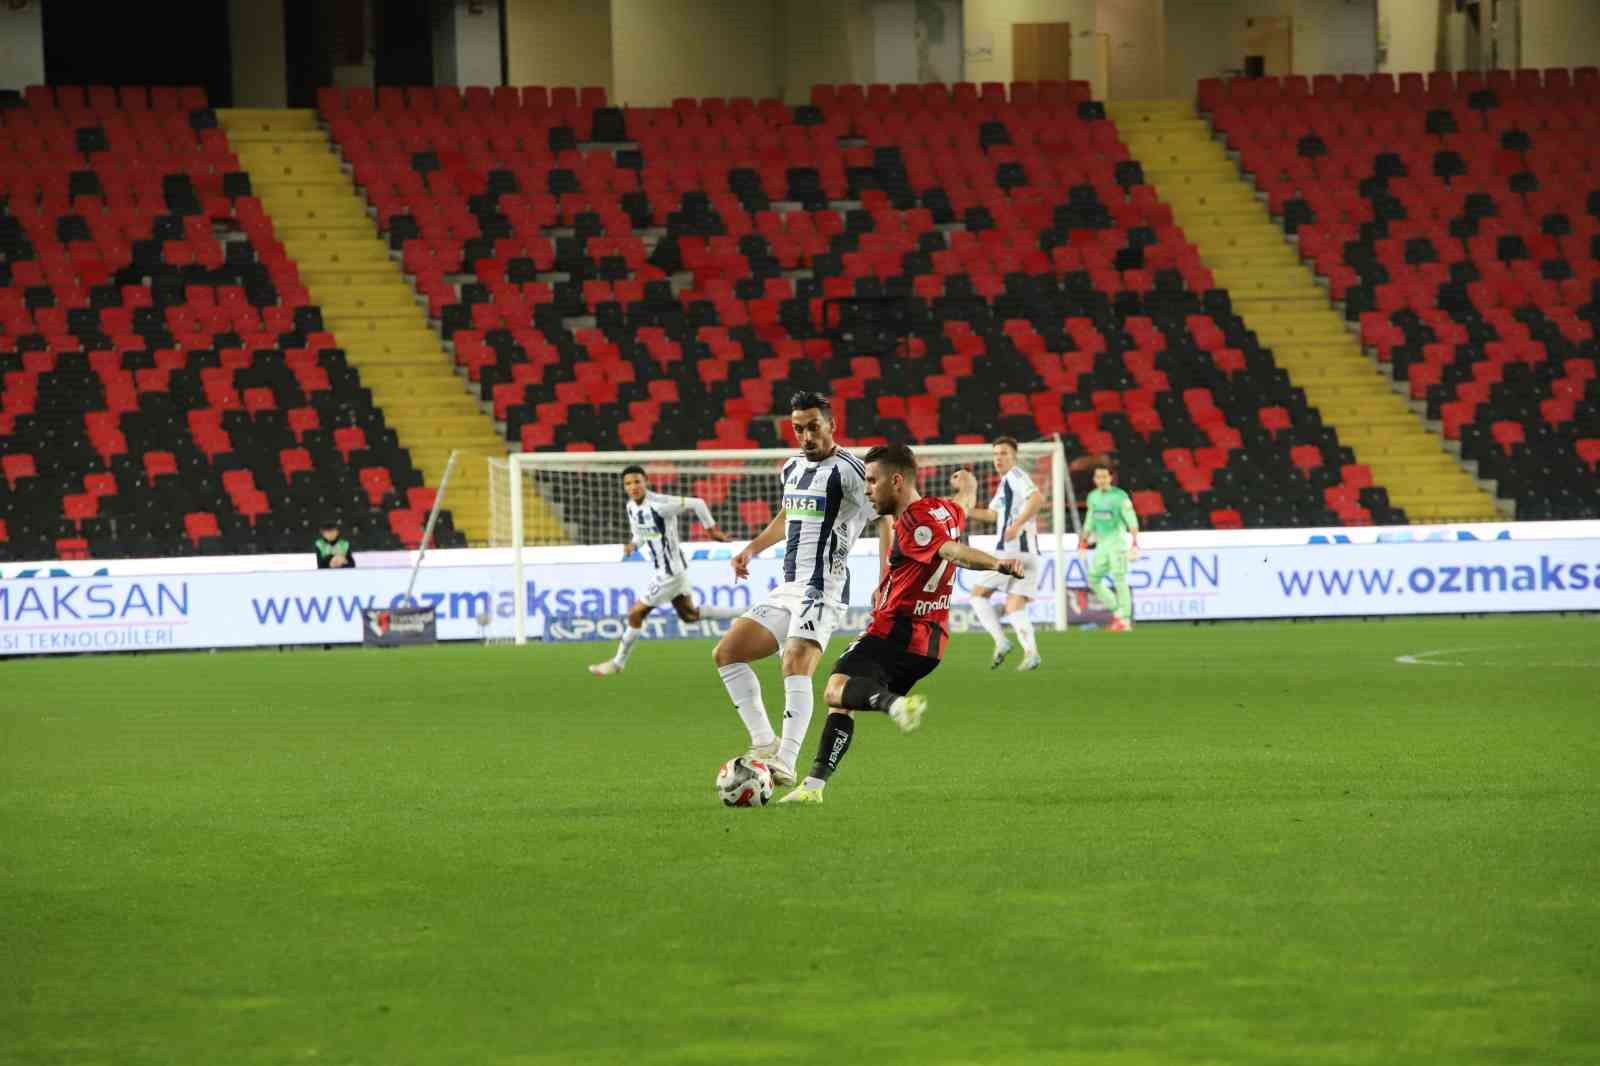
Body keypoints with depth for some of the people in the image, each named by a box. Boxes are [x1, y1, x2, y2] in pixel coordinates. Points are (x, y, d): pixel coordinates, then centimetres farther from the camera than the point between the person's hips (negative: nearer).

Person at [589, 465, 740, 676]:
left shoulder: (659, 504, -24)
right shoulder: (631, 507, 3)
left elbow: (697, 504, -20)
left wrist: (713, 530, -11)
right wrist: (633, 545, -4)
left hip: (670, 571, -9)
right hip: (662, 569, 9)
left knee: (636, 614, -1)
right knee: (689, 615, 20)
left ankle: (618, 663, 15)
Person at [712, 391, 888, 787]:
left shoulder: (846, 469, -10)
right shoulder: (793, 468, 16)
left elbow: (884, 520, -16)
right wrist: (752, 549, 31)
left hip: (823, 588, -9)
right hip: (788, 588, 9)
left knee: (797, 663, -28)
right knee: (726, 654, 4)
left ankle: (786, 763, -34)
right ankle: (764, 743, 5)